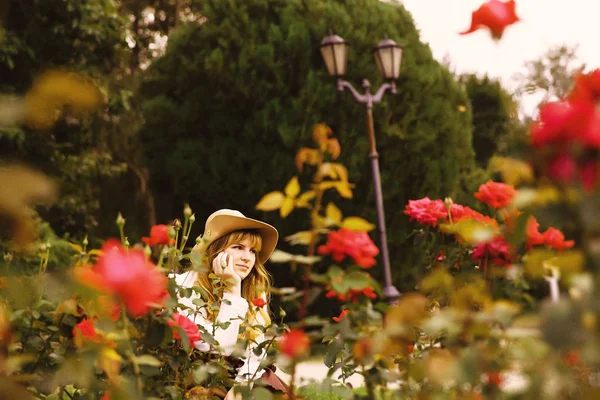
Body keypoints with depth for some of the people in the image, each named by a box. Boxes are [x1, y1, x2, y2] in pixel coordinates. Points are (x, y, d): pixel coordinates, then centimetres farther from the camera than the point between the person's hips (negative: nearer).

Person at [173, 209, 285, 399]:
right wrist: (232, 290, -24)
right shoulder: (186, 286, -16)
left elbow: (255, 353, -3)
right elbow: (217, 349, -24)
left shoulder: (256, 293, 0)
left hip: (233, 380, 5)